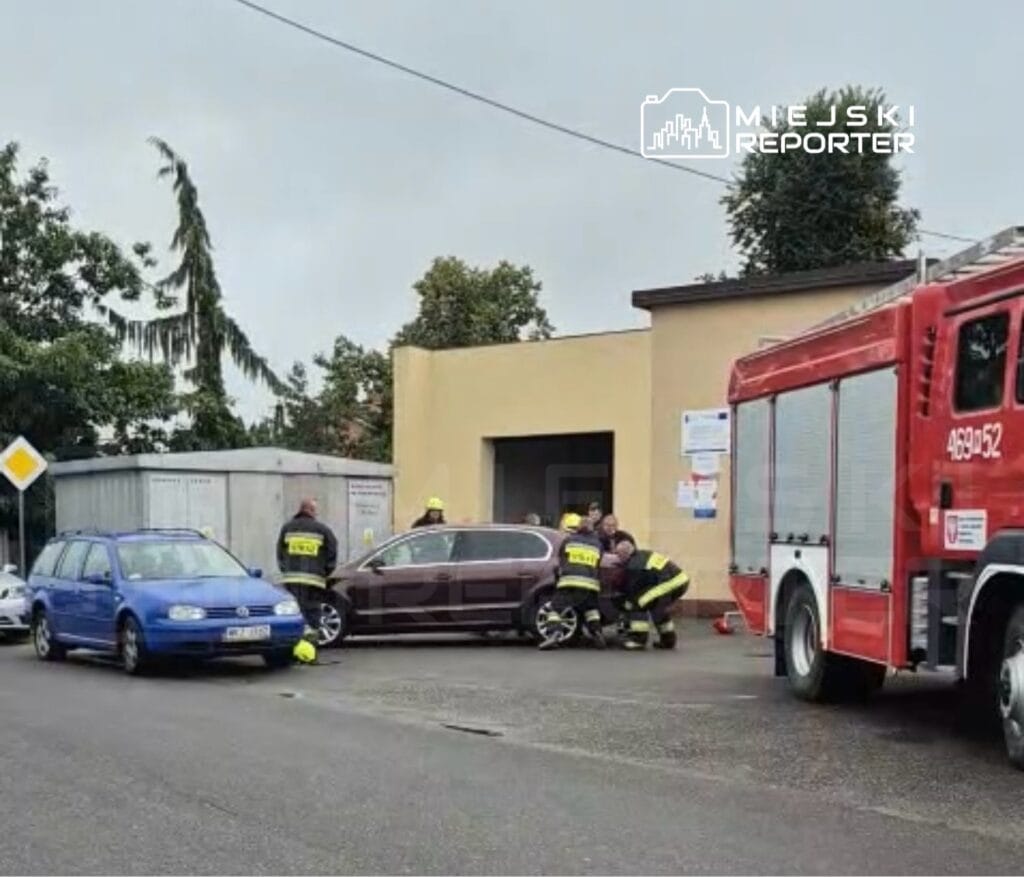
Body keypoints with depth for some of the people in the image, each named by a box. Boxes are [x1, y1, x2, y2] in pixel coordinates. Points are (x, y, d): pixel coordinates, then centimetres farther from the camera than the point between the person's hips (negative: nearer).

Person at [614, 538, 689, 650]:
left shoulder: (633, 566, -6)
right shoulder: (643, 555, 20)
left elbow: (632, 590, 2)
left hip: (669, 583, -9)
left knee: (638, 604, -2)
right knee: (659, 607, 28)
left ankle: (638, 639, -1)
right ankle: (668, 640, 33)